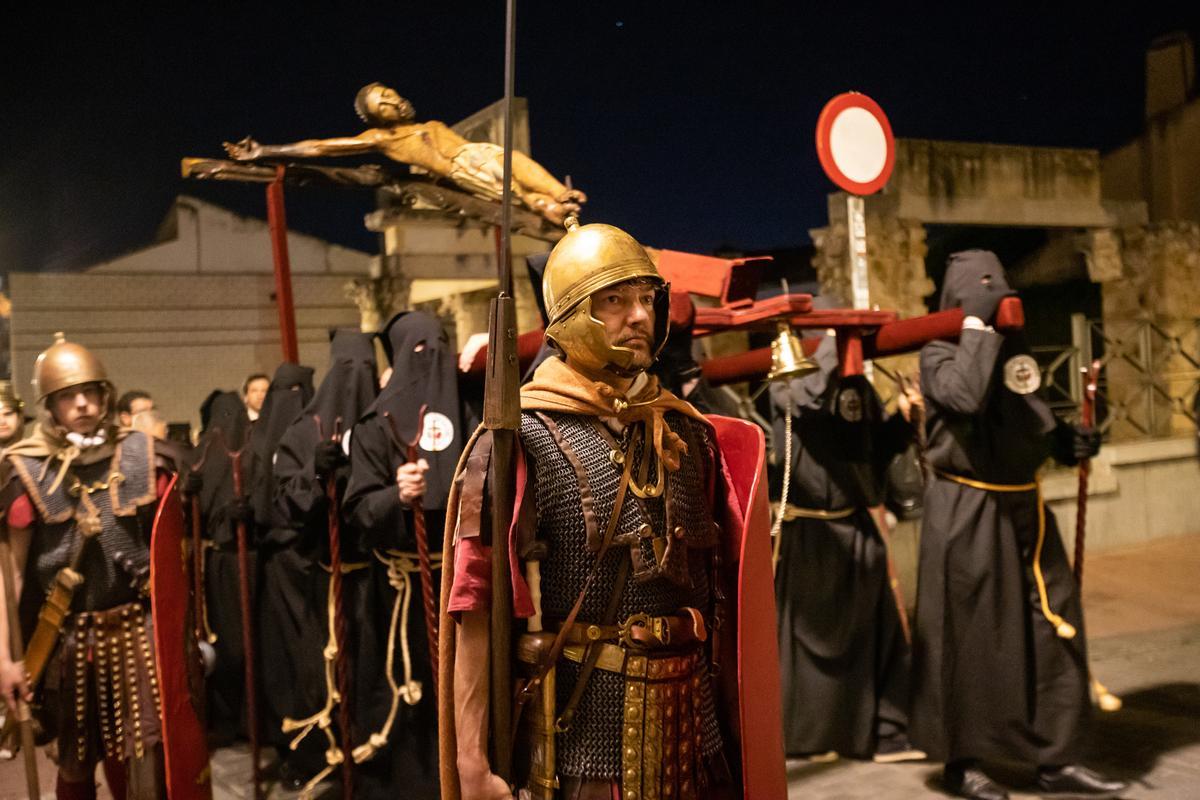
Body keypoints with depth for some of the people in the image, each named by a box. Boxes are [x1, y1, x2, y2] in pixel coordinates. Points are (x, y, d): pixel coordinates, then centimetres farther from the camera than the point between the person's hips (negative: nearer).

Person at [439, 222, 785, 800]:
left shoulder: (689, 435, 8)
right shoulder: (521, 441, -9)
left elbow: (724, 587, 13)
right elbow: (475, 610, -12)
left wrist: (740, 726, 11)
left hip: (692, 730, 5)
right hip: (576, 735, -5)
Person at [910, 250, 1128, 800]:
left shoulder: (1013, 349, 13)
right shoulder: (939, 354, -7)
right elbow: (967, 397, -30)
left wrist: (1066, 441, 5)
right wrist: (977, 324, -19)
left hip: (1023, 507, 7)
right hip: (967, 511, -7)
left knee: (1055, 626, 6)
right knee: (969, 637, 2)